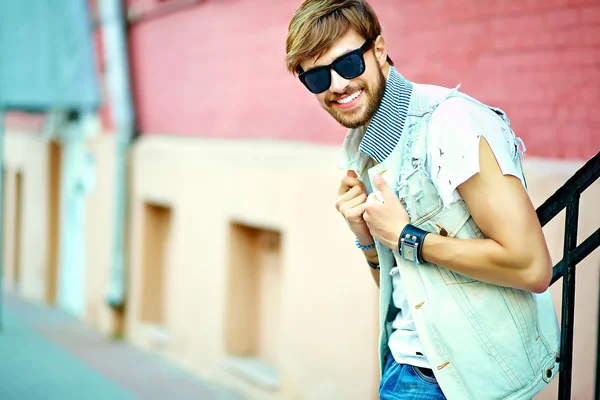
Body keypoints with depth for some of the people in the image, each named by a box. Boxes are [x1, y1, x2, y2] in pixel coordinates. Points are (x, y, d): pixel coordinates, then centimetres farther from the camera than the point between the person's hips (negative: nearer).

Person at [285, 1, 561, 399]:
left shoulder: (449, 122, -17)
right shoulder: (359, 151, 8)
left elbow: (531, 266, -23)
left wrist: (405, 237, -17)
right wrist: (367, 237, -4)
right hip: (413, 359, 7)